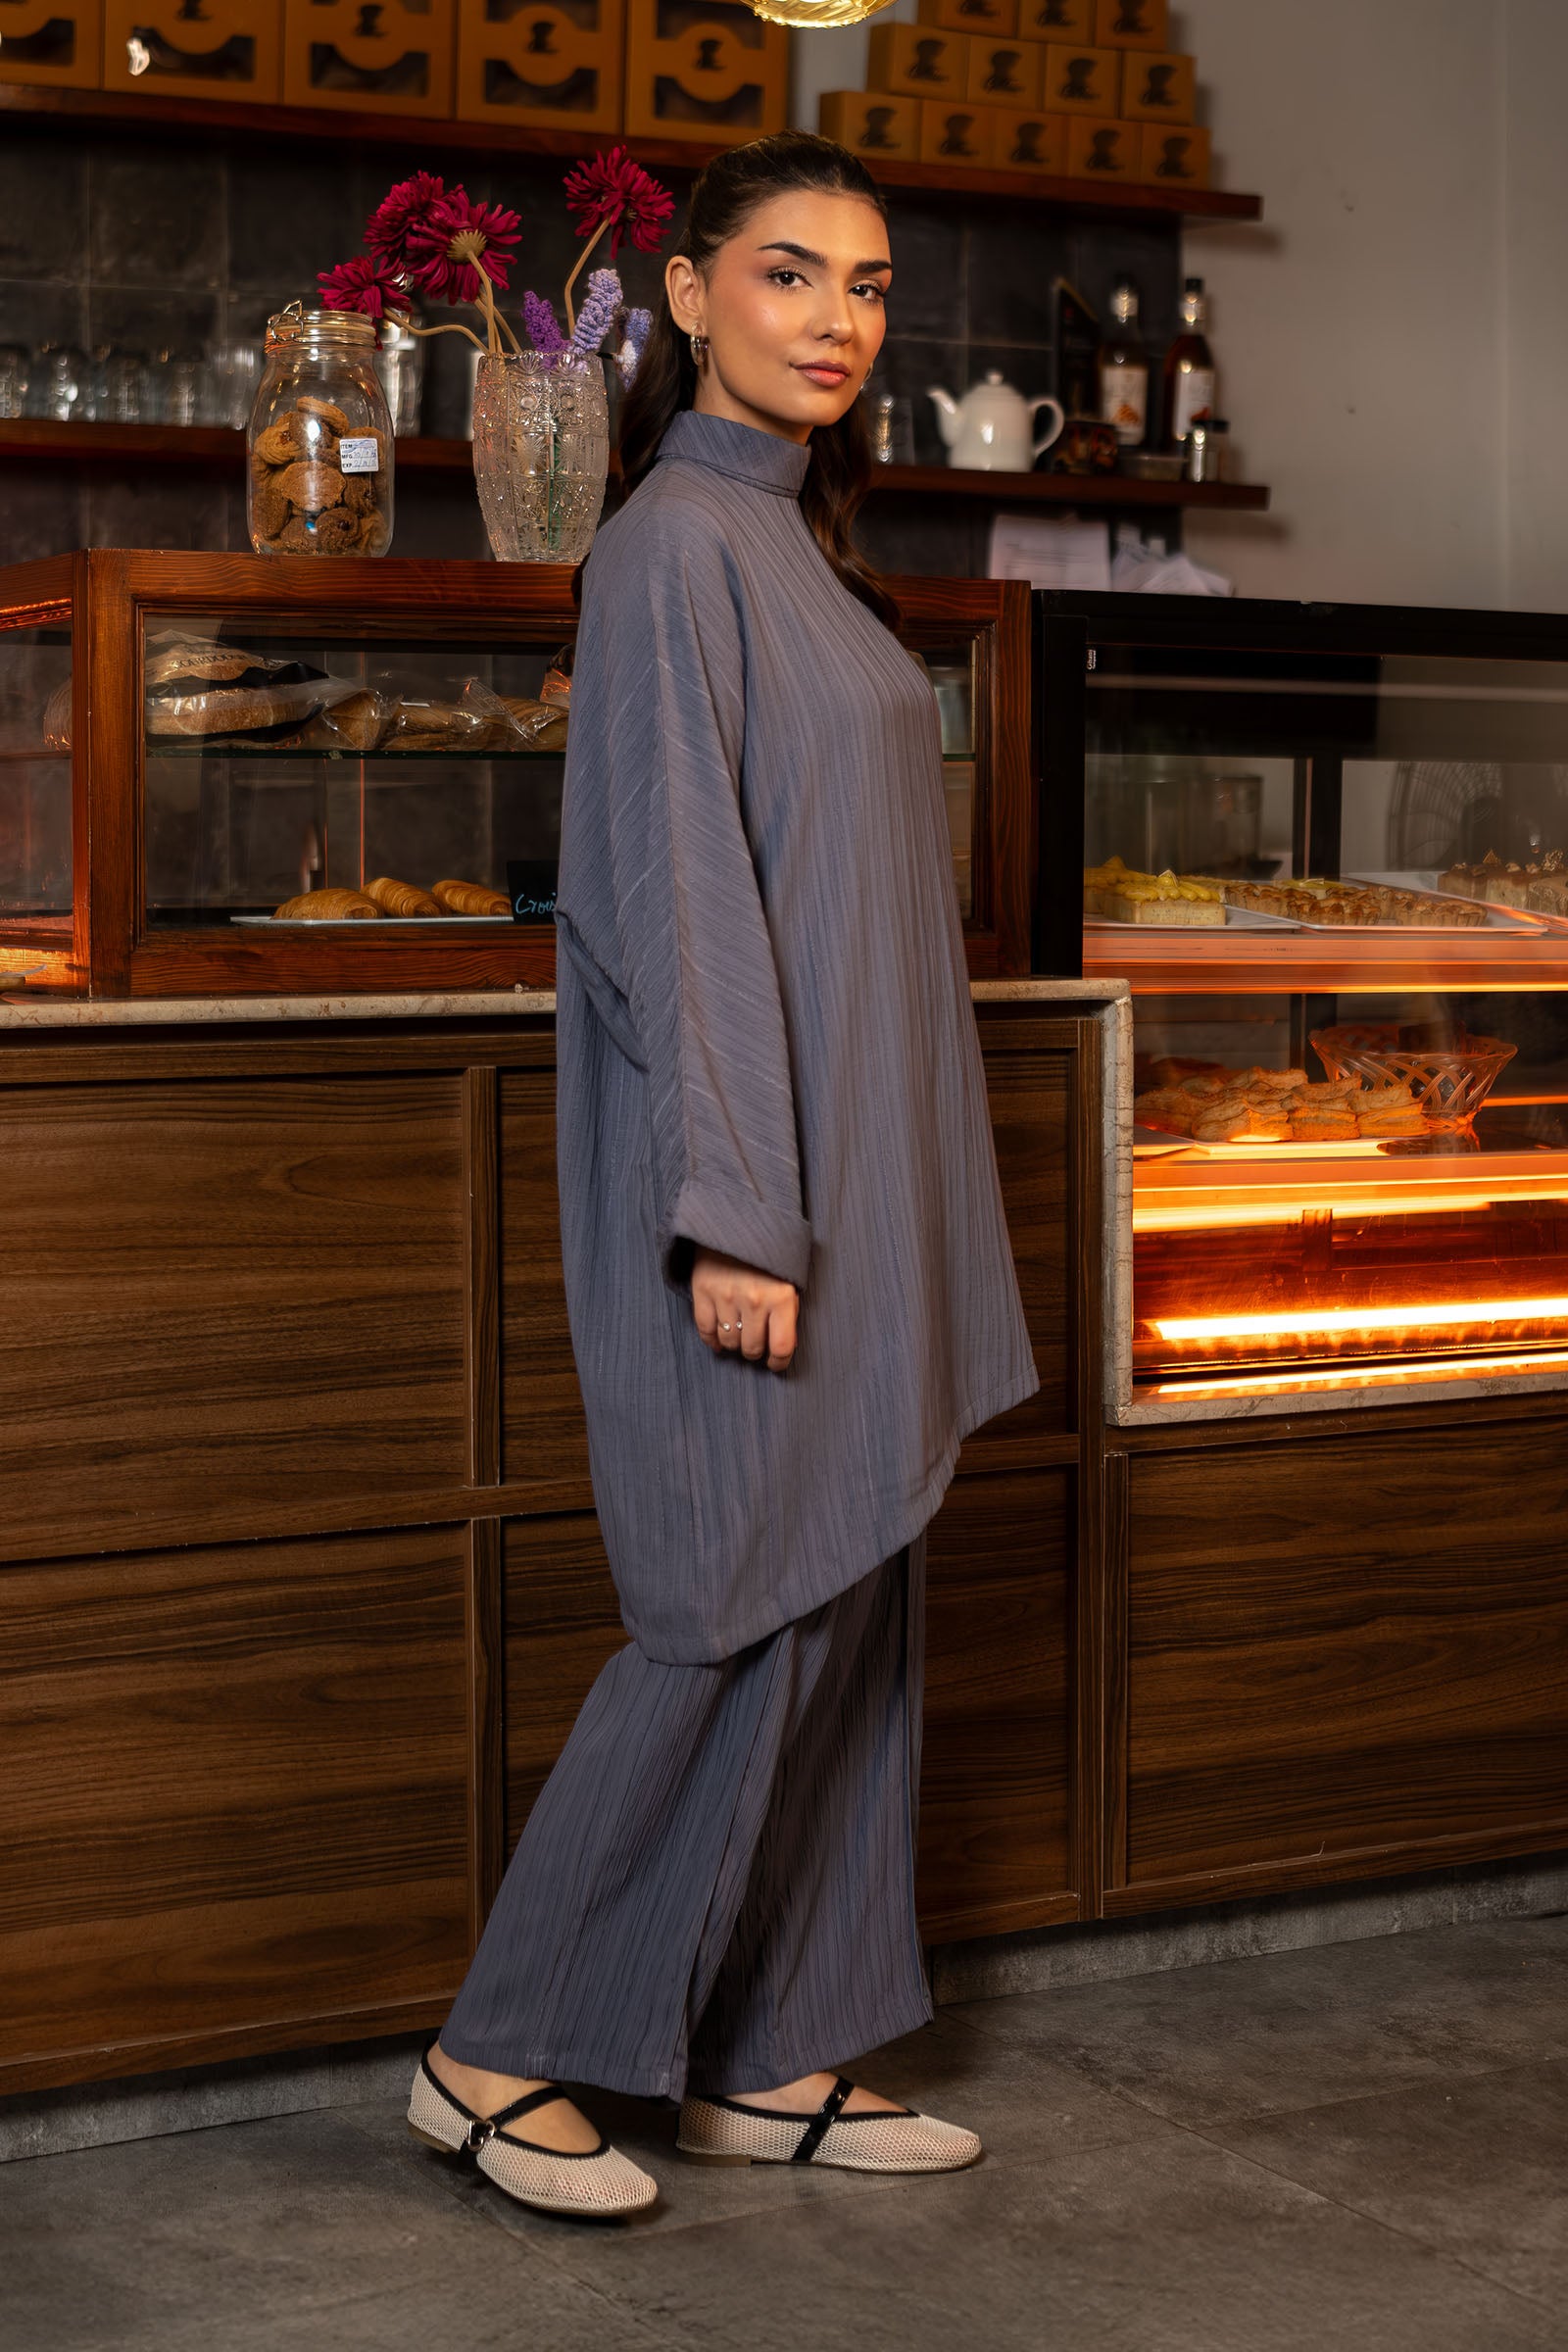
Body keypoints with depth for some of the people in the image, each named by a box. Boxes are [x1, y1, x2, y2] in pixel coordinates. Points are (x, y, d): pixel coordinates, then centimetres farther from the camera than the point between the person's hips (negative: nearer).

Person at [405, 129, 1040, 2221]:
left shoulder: (788, 542, 16)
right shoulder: (678, 544, -11)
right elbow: (673, 896, -18)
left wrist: (879, 1212, 18)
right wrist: (736, 1216, -22)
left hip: (853, 1167, 9)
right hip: (752, 1174, -9)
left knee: (850, 1612, 10)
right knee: (746, 1618, -5)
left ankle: (775, 2060, 19)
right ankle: (501, 2053, 7)